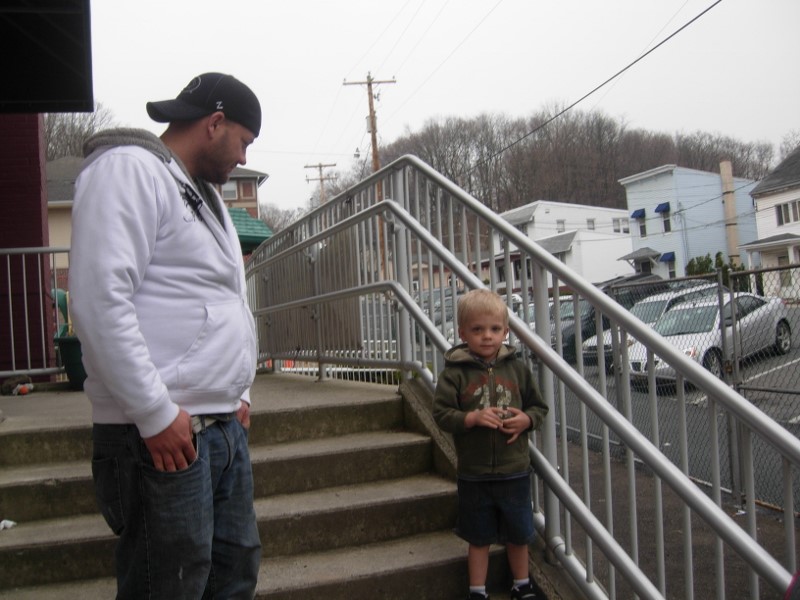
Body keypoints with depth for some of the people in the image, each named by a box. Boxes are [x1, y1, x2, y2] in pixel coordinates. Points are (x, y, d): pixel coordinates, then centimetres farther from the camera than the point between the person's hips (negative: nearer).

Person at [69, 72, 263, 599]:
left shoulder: (204, 192, 21)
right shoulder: (129, 168, -9)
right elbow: (100, 298, -20)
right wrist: (156, 412, -21)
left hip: (224, 425, 10)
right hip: (162, 433, -9)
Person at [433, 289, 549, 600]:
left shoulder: (516, 368, -2)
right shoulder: (455, 372, -9)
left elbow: (539, 407, 7)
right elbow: (441, 413, -11)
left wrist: (526, 419, -13)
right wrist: (472, 418, -25)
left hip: (514, 470, 2)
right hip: (474, 473, -2)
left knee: (518, 533, 18)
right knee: (479, 537, 13)